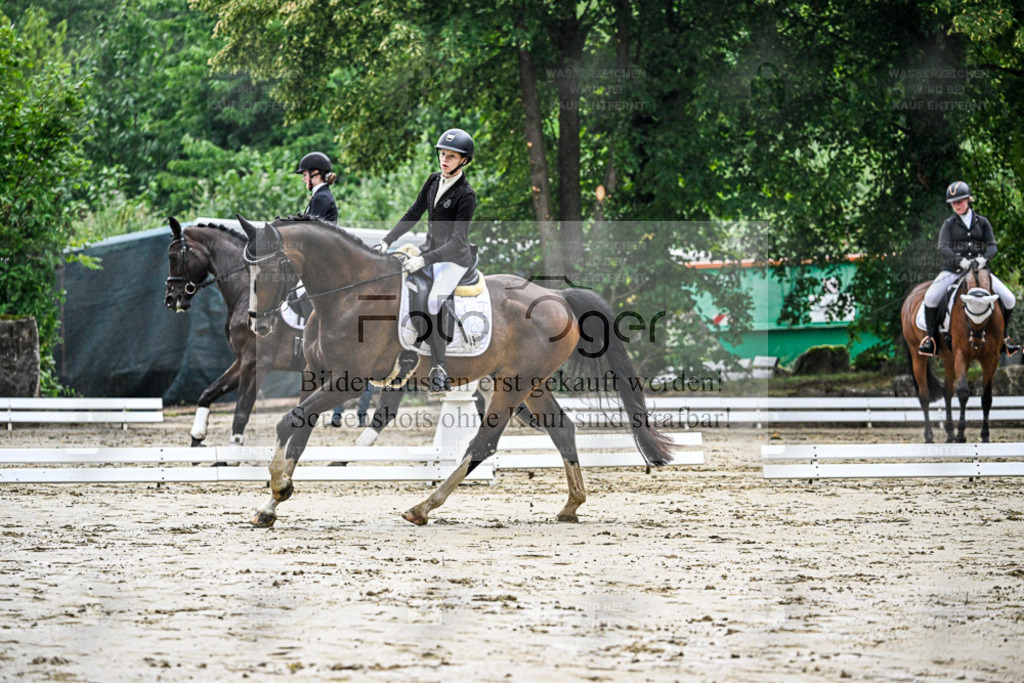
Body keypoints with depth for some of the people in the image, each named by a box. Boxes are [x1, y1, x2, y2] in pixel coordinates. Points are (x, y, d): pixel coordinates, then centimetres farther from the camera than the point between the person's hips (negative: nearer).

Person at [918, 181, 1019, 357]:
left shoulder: (982, 222, 9)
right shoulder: (949, 224, 3)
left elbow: (992, 245, 2)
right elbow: (943, 248, -9)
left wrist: (984, 258, -21)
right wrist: (960, 261, -28)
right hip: (953, 270, -2)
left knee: (1009, 299, -11)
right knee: (931, 298, -26)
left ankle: (1003, 337, 10)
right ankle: (932, 338, -9)